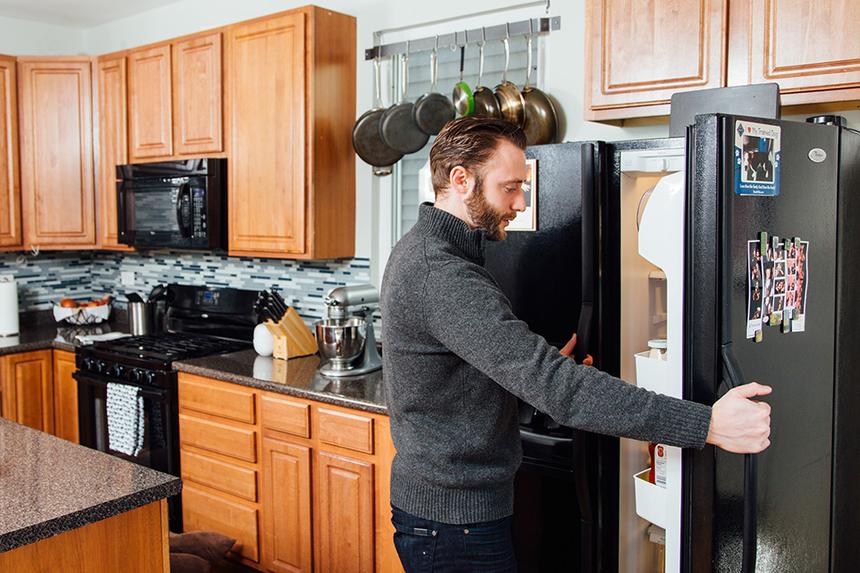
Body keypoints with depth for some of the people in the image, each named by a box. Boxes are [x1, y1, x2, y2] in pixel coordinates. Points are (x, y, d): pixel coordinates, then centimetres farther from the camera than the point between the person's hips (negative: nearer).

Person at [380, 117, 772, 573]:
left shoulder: (419, 251, 6)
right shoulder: (443, 276, -28)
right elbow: (555, 386, -34)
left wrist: (543, 368, 1)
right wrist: (708, 424, -33)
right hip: (455, 519, -10)